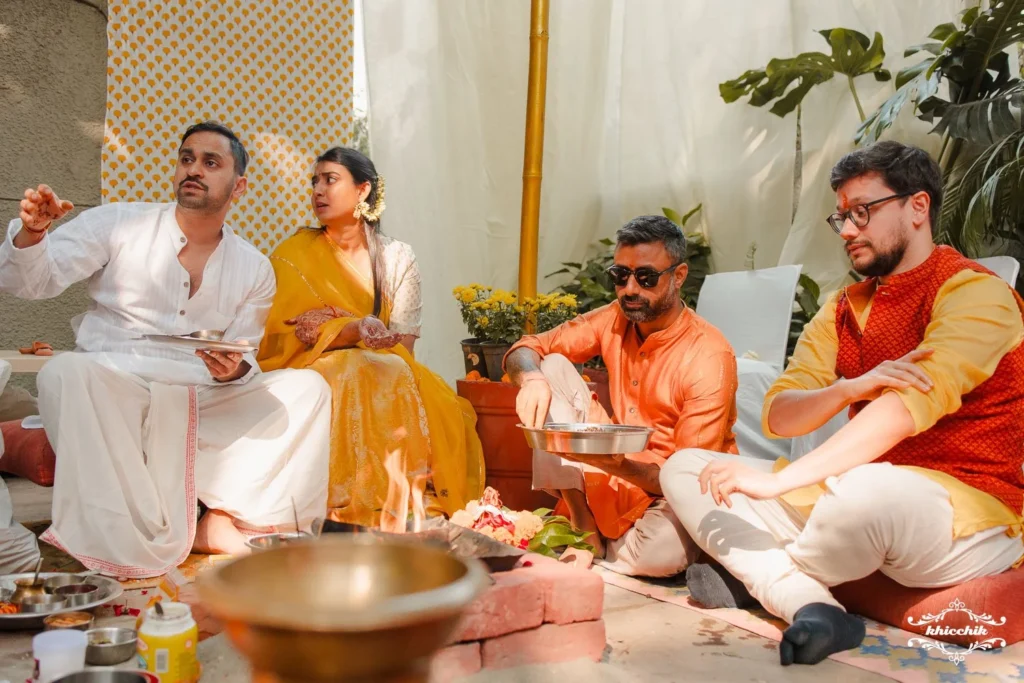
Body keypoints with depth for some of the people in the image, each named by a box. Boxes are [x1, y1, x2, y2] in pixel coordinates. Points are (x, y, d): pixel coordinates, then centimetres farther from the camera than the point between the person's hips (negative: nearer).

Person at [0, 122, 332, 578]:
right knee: (68, 371, -35)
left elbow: (245, 362, 11)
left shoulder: (254, 270, 11)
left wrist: (234, 370, -14)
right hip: (109, 395, -2)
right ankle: (140, 542, -30)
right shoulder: (117, 225, 4)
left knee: (307, 387, -14)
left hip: (201, 407, 3)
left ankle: (223, 519, -23)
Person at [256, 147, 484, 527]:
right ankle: (360, 510, -33)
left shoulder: (397, 257, 7)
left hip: (386, 372, 2)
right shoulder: (295, 254, 5)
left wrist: (328, 327, -15)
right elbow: (289, 334, -6)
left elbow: (403, 344, -1)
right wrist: (354, 330, -25)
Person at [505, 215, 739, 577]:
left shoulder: (709, 356, -21)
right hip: (616, 473, 5)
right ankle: (583, 525, -10)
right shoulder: (615, 320, -4)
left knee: (663, 550, -39)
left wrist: (617, 465, -40)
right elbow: (525, 349, 0)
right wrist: (531, 378, -25)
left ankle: (597, 551, -2)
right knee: (552, 368, -9)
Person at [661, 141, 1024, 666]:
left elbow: (910, 406, -25)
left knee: (865, 492, -42)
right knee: (684, 468, 1)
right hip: (856, 490, 7)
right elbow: (778, 416, 1)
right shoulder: (844, 308, 12)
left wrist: (778, 481, -31)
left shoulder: (974, 292, -9)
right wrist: (848, 389, -21)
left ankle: (755, 581, -6)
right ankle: (807, 604, -24)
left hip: (970, 510, -7)